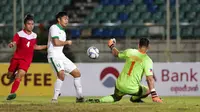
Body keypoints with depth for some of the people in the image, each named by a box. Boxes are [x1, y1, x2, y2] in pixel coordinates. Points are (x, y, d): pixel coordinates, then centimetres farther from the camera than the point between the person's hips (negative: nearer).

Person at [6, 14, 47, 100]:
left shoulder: (34, 35, 7)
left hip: (26, 60, 1)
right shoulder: (19, 34, -8)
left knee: (20, 75, -20)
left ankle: (12, 93, -22)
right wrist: (11, 44, -49)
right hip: (16, 58, -1)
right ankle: (14, 75, 46)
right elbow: (14, 43, -24)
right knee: (9, 76, 9)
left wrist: (47, 46, 23)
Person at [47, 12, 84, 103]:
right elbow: (56, 42, -18)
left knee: (77, 73, 9)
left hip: (61, 56, 10)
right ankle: (55, 98, -25)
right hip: (54, 56, -10)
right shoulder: (54, 28, -7)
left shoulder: (63, 32, 22)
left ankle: (79, 97, 14)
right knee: (61, 74, -30)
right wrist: (67, 42, -4)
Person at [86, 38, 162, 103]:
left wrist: (112, 46, 40)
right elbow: (149, 78, -16)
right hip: (132, 89, -4)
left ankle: (98, 101, 8)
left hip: (120, 85, 4)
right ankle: (134, 98, 14)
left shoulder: (129, 52, 0)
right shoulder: (147, 60, -12)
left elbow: (116, 54, 19)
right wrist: (154, 95, -15)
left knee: (115, 97, 30)